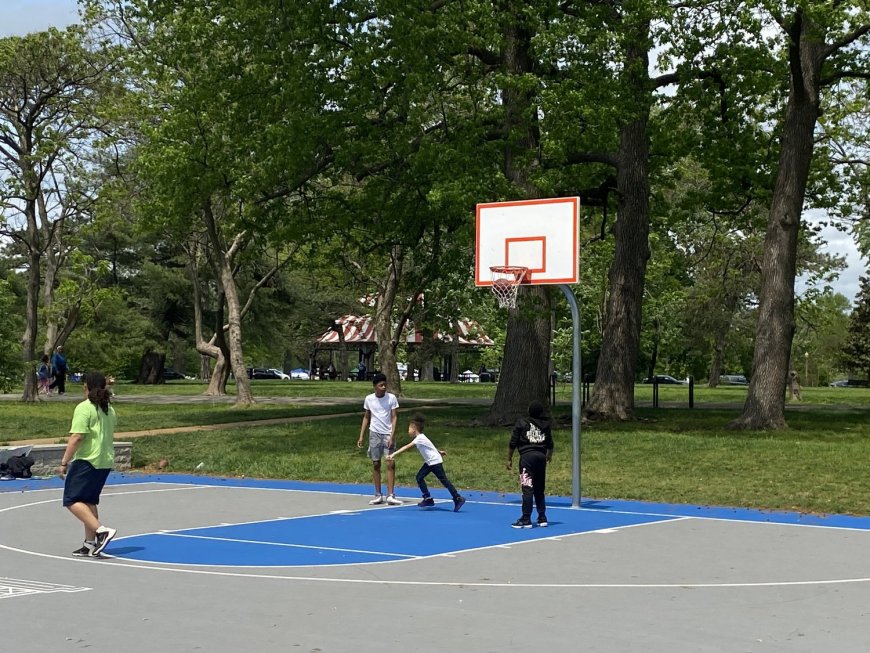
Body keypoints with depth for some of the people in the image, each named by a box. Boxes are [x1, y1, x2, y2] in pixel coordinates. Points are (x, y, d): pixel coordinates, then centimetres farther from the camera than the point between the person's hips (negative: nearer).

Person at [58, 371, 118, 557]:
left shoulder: (84, 408, -12)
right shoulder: (109, 410, 13)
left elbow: (77, 437, -19)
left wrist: (64, 462, -16)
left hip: (87, 461, -8)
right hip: (106, 462, 8)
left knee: (72, 500, -4)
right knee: (89, 502, 16)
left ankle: (101, 530, -18)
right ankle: (90, 544, 14)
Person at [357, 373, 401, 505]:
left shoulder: (391, 398, -5)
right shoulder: (369, 399, 2)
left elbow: (394, 417, -5)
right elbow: (366, 418, 12)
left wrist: (392, 437, -14)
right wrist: (361, 436, 7)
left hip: (388, 434, -2)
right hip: (375, 434, 2)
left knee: (390, 464, -9)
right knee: (376, 464, 4)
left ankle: (390, 495, -8)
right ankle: (378, 495, 10)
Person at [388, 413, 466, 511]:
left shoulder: (419, 438, -23)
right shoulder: (420, 438, 6)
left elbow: (407, 447, -32)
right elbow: (431, 446, 21)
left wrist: (393, 454, -38)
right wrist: (439, 451, 35)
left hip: (435, 462, -10)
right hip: (429, 462, 10)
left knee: (444, 480, -6)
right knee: (419, 477, 2)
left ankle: (458, 499, -1)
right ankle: (428, 499, 4)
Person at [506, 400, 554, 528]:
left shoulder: (521, 423, -1)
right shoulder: (546, 424, 11)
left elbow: (513, 443, -2)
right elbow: (550, 444, 17)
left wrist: (509, 458, 8)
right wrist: (549, 455, 36)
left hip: (527, 456, -4)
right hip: (541, 457, 5)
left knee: (527, 489, -6)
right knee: (539, 489, 14)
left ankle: (526, 520, -8)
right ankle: (542, 518, 18)